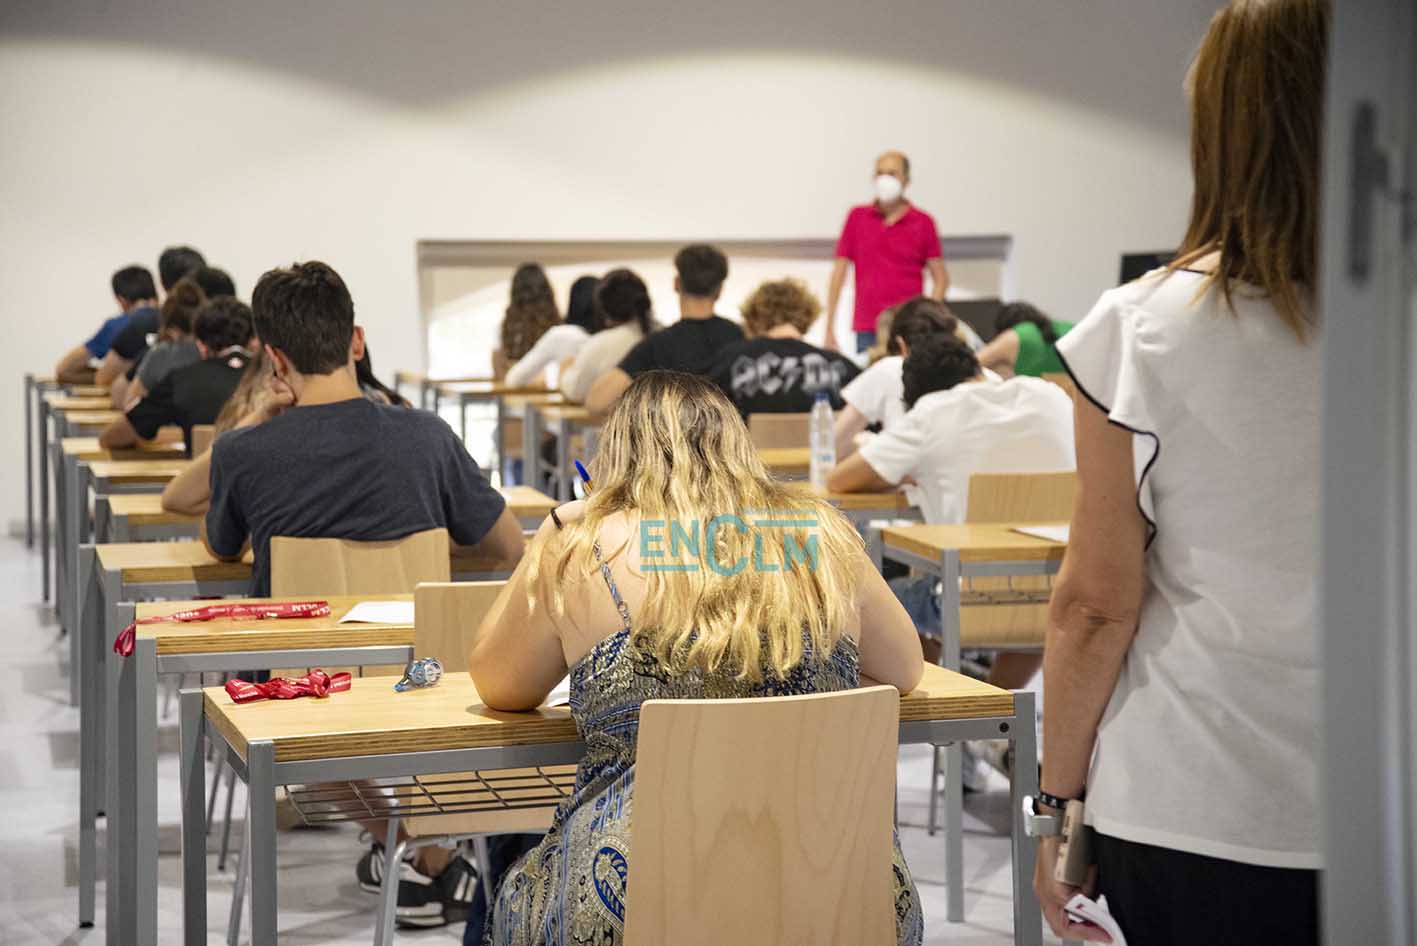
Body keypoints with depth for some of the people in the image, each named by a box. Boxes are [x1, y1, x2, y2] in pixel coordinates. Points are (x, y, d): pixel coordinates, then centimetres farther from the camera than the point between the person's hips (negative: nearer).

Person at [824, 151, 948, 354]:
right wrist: (830, 330, 2)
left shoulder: (923, 222, 3)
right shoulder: (857, 217, 7)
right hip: (867, 333, 1)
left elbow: (940, 279, 5)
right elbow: (838, 274, 8)